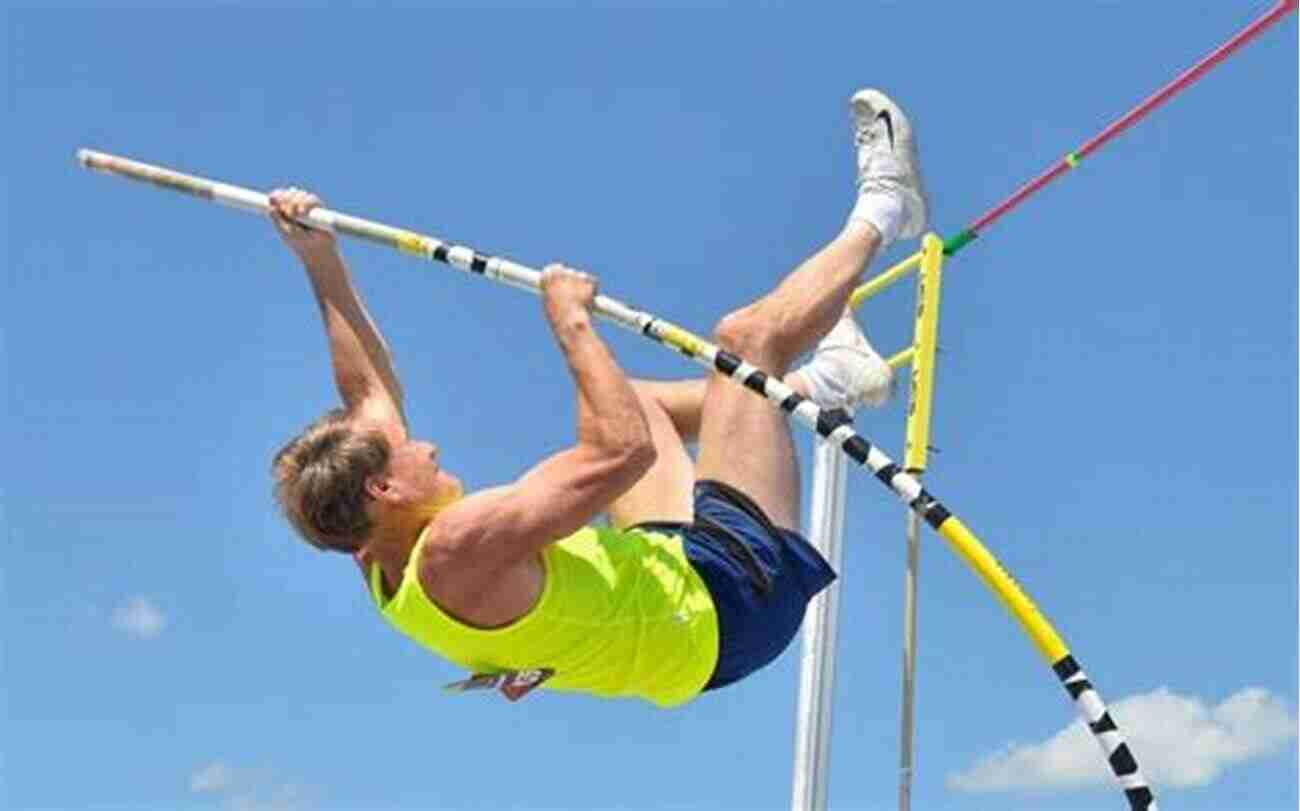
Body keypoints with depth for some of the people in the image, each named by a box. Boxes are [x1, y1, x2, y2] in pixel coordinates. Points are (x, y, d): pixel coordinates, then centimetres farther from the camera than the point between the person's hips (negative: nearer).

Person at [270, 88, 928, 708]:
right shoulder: (459, 548, -35)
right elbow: (626, 449, -38)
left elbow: (369, 393, 6)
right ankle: (880, 212, 18)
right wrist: (571, 324, -27)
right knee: (748, 336, -8)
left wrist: (319, 261, 7)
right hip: (721, 609, -9)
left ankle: (823, 382, 39)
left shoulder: (384, 563, -7)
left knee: (627, 398, 24)